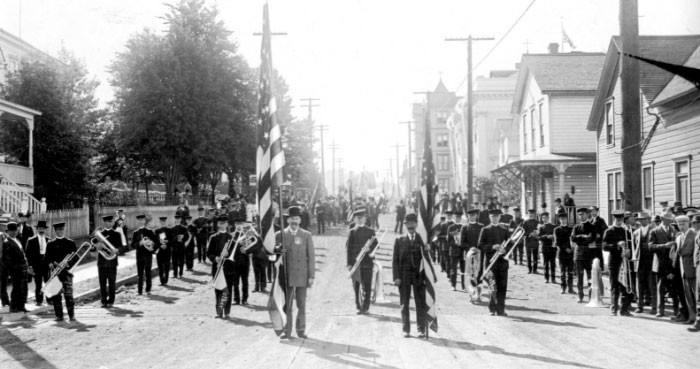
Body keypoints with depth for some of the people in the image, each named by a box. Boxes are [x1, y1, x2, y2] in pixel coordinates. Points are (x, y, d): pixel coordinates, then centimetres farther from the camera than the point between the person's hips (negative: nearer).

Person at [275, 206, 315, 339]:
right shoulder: (281, 235, 6)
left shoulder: (306, 235, 6)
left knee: (301, 305, 5)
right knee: (286, 305, 1)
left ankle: (301, 330, 15)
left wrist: (311, 276, -2)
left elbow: (311, 256, 4)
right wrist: (278, 249, -17)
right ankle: (286, 331, 8)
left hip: (302, 276, 0)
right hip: (286, 275, 0)